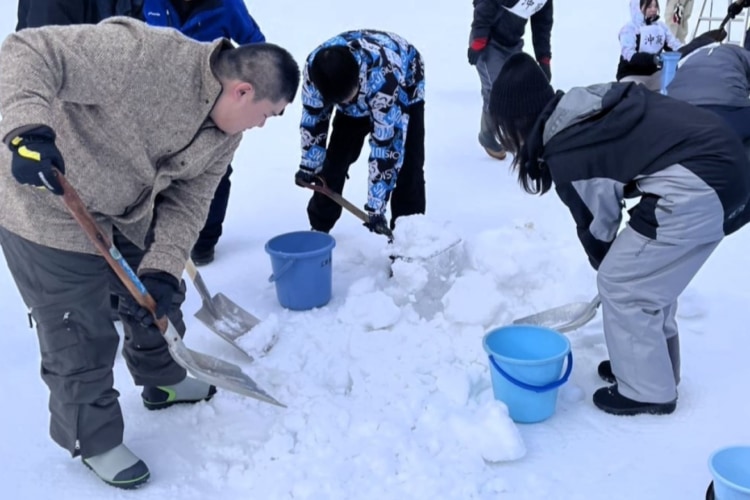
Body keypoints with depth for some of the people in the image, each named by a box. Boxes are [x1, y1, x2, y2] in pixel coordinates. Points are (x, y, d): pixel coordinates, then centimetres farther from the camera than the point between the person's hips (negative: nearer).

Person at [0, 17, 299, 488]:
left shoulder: (226, 132, -6)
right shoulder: (142, 55, -32)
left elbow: (187, 201, -6)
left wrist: (162, 270, -19)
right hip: (49, 214, -8)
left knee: (158, 298, 22)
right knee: (83, 342, 3)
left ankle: (161, 380, 50)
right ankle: (93, 440, 27)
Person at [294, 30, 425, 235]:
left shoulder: (383, 76, -46)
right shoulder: (314, 66, -31)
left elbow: (387, 144, -41)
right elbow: (313, 117, -13)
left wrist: (376, 207, -38)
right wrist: (309, 165, -3)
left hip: (405, 90, -4)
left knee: (408, 165, -17)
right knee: (335, 157, 0)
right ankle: (319, 226, 15)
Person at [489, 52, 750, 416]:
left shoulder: (563, 153, -10)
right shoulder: (593, 106, 13)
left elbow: (595, 223, 4)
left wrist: (607, 267, 25)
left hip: (696, 188, -9)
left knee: (621, 284, 4)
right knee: (650, 276, 22)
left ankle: (647, 391, 18)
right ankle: (654, 367, 37)